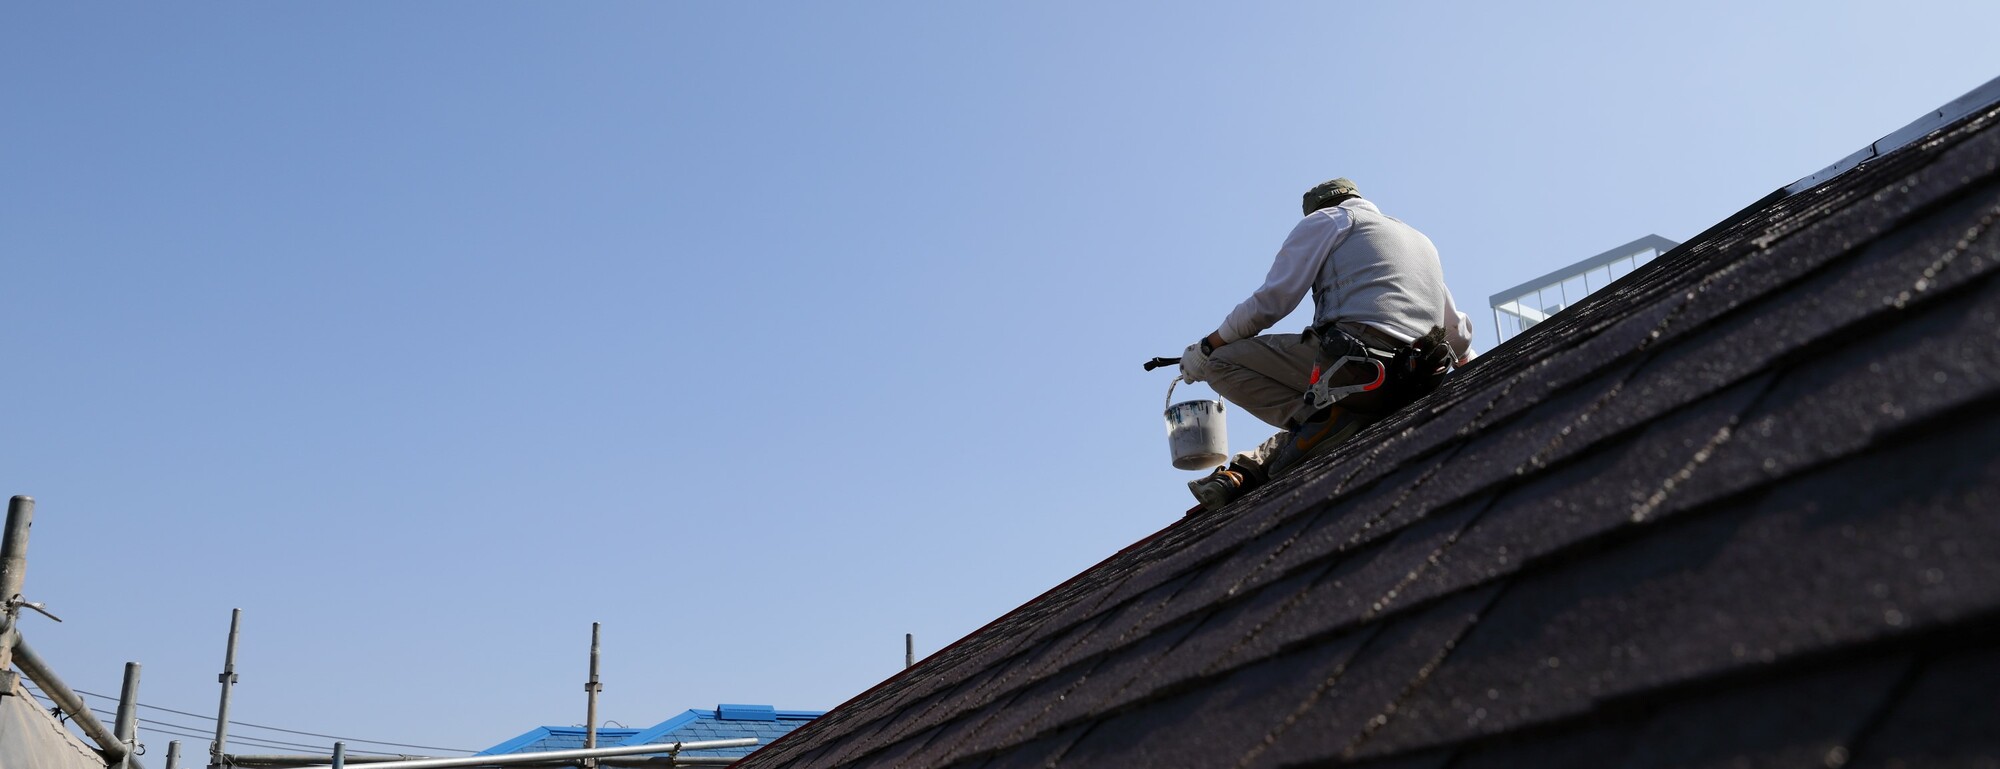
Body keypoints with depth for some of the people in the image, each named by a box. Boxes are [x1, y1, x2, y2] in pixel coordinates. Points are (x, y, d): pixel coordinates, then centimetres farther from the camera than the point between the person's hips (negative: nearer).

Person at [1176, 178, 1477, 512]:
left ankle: (1321, 415, -13)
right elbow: (1457, 330, 37)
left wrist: (1208, 346, 14)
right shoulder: (1422, 242, 35)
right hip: (1419, 380, 8)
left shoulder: (1326, 219, 14)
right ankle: (1244, 474, 3)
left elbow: (1268, 302, 4)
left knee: (1222, 359, 1)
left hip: (1356, 359, -8)